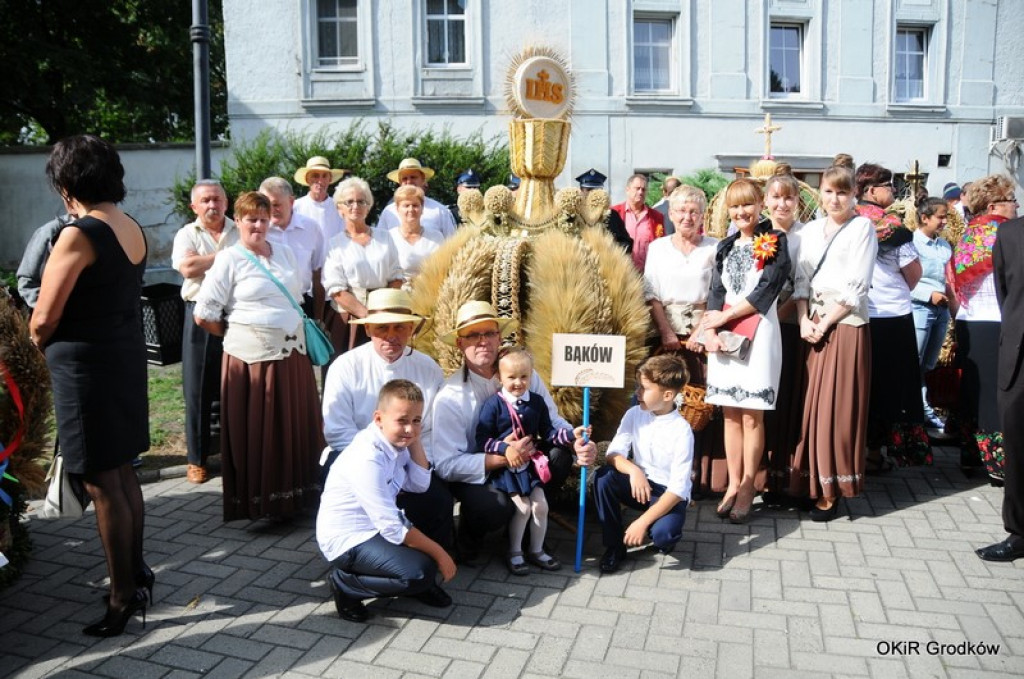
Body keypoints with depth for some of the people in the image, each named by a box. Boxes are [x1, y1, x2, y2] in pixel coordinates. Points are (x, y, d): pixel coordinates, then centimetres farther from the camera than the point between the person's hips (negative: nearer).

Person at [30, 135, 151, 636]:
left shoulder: (78, 235, -17)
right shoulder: (134, 230, 6)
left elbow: (44, 319, -14)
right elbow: (115, 298, 9)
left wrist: (37, 344, 7)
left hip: (85, 364, -8)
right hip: (127, 355, 8)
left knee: (101, 483, 1)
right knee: (122, 472, 18)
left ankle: (123, 598, 12)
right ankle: (136, 574, 31)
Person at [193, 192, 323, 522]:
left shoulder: (285, 253, 12)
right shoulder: (229, 259, -4)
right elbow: (204, 315, -7)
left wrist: (299, 331, 14)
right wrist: (239, 334, 2)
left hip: (292, 352, 5)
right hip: (251, 357, -5)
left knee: (296, 427, 9)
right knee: (255, 432, 1)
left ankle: (296, 493, 21)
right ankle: (256, 500, 13)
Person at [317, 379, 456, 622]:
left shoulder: (396, 439, -3)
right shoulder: (368, 459, -29)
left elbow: (420, 485, -3)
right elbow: (393, 529, -27)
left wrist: (415, 440, -9)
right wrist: (438, 553, -19)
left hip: (376, 525, 9)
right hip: (346, 539, -9)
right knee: (421, 572, -22)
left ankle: (422, 585, 13)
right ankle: (346, 584, -3)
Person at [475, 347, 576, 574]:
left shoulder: (537, 402, 1)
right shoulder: (493, 404, -13)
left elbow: (548, 433, 7)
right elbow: (482, 440, -15)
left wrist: (572, 434, -6)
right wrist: (506, 448, -28)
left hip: (530, 464, 5)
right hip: (504, 467, -5)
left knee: (540, 505, 2)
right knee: (522, 507, -9)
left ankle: (536, 551, 24)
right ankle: (514, 553, 13)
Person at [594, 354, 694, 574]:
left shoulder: (681, 431, -22)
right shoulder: (634, 415, -8)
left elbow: (678, 488, -24)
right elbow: (613, 454, -9)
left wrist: (642, 522, -29)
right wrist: (633, 470, -32)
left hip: (669, 494, -4)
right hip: (639, 484, 4)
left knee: (663, 533, -33)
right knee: (604, 477, -24)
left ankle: (663, 536, 8)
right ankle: (614, 545, -7)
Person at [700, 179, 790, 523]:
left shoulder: (774, 242, 0)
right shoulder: (726, 246, 15)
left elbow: (766, 290, -9)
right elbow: (716, 292, 9)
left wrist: (724, 316, -8)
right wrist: (710, 330, -7)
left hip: (758, 333, -4)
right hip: (724, 336, 5)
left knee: (752, 415, -3)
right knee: (730, 414, 6)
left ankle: (747, 487, 6)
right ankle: (733, 483, 14)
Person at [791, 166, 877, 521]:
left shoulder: (862, 228, -2)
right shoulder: (810, 230, 13)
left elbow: (856, 286, -8)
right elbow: (801, 280, 10)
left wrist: (825, 322, -11)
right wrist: (804, 320, -4)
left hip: (845, 326, -5)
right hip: (812, 326, 5)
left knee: (836, 408, -2)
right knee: (810, 404, 6)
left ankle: (830, 490, 6)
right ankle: (807, 481, 14)